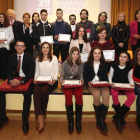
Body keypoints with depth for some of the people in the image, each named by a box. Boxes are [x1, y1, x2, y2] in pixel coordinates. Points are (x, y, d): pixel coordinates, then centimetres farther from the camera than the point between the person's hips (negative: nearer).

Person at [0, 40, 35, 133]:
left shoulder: (29, 58, -6)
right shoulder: (12, 57, 6)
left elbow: (31, 73, -13)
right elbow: (9, 72, 2)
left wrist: (21, 81, -29)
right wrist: (11, 80, -22)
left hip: (26, 80, -4)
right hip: (15, 79, 4)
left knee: (27, 94, -32)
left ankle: (25, 120, -14)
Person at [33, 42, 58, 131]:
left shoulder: (54, 58, 6)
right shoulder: (38, 59, 17)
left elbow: (56, 71, 2)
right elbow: (37, 71, 16)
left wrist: (54, 80, -15)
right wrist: (35, 79, -3)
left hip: (51, 81, -3)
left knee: (43, 91, -33)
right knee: (36, 91, -31)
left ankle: (43, 115, -9)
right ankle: (40, 118, -32)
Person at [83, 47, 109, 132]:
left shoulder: (104, 64, 15)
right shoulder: (87, 64, 10)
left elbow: (105, 76, 12)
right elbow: (85, 76, 6)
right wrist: (88, 82, -14)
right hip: (92, 84, -2)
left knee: (106, 95, -30)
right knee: (97, 94, -33)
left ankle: (102, 120, -19)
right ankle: (98, 118, -12)